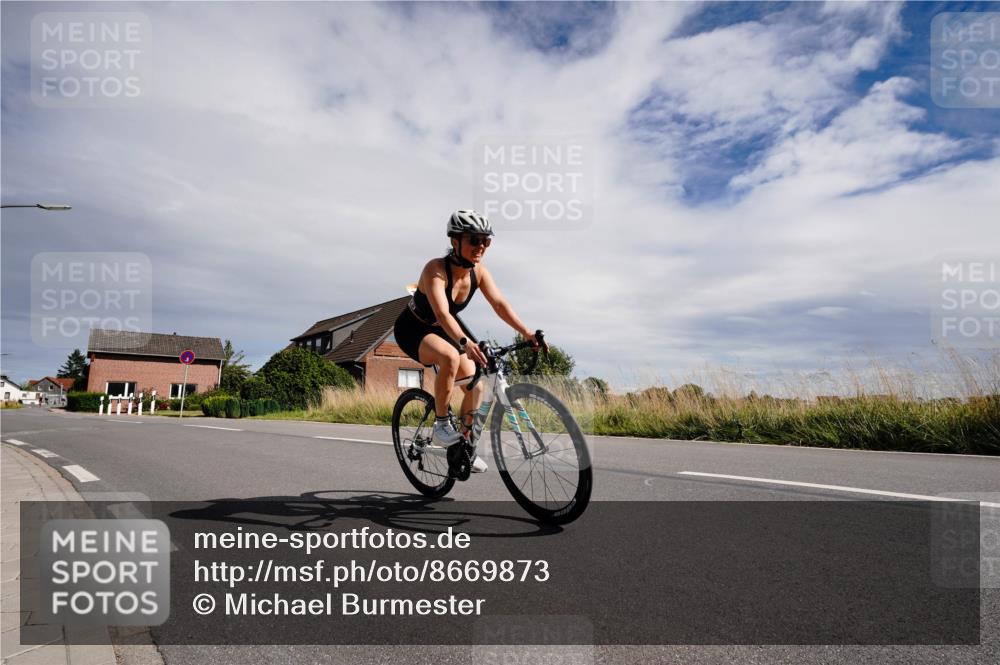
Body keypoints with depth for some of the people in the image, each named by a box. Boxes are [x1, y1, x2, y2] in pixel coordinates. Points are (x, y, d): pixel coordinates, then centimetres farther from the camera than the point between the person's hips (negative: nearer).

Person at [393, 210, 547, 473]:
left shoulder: (479, 272, -12)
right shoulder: (435, 269, -31)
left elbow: (499, 304, -18)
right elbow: (442, 313, -44)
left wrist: (527, 333, -31)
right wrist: (466, 342, -60)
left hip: (443, 330, 7)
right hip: (413, 330, -6)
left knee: (475, 386, -5)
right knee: (450, 357, -38)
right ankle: (442, 422, -17)